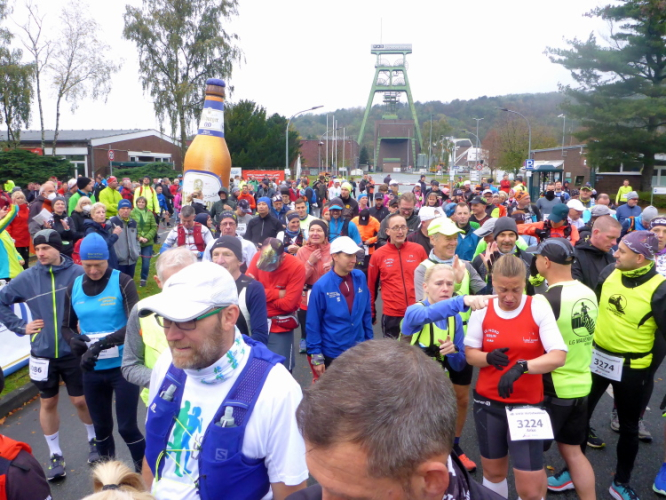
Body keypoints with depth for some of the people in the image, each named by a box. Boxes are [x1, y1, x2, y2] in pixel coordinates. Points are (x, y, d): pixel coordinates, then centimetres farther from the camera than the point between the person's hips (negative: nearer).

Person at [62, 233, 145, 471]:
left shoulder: (123, 282, -12)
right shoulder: (74, 288, 2)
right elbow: (67, 326, 12)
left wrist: (101, 344, -29)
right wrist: (73, 340, -11)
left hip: (123, 366, -4)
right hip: (92, 370, 4)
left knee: (127, 427, 3)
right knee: (101, 427, 18)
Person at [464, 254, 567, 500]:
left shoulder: (539, 308, -11)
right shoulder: (482, 310, -4)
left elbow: (559, 356, -18)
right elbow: (470, 353, 3)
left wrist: (522, 366, -32)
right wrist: (488, 357, -19)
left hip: (528, 404, -2)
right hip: (488, 402, 3)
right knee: (493, 471, 18)